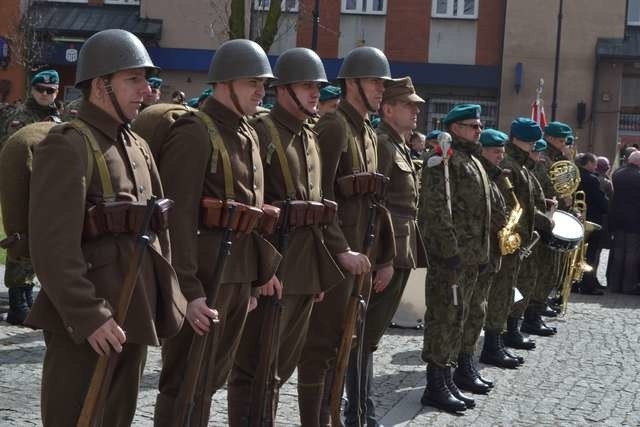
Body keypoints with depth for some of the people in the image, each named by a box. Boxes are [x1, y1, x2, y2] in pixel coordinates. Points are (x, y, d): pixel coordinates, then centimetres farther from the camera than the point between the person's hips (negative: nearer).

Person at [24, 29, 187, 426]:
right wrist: (89, 316, -22)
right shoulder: (67, 145, -12)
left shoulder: (138, 146, 14)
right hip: (85, 321, -8)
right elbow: (53, 245, -20)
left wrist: (167, 296, 12)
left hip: (136, 310, 8)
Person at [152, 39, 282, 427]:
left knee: (213, 376, 17)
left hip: (240, 273, 9)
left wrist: (265, 265, 15)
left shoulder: (248, 135, 14)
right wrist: (188, 289, -25)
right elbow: (178, 217, -21)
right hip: (204, 273, -9)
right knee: (187, 384, 0)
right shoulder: (194, 133, -14)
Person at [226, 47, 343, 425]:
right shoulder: (261, 131, -10)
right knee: (253, 362, 0)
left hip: (307, 263, 8)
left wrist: (321, 269, 17)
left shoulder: (313, 138, 16)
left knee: (285, 359, 16)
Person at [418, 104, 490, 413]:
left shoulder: (473, 161, 20)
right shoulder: (443, 158, -10)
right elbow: (436, 207, -20)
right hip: (449, 254, -9)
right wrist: (450, 249, -23)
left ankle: (447, 379, 21)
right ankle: (435, 386, 1)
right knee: (443, 318, -5)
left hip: (470, 256, 9)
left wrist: (483, 252, 18)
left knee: (457, 318, 13)